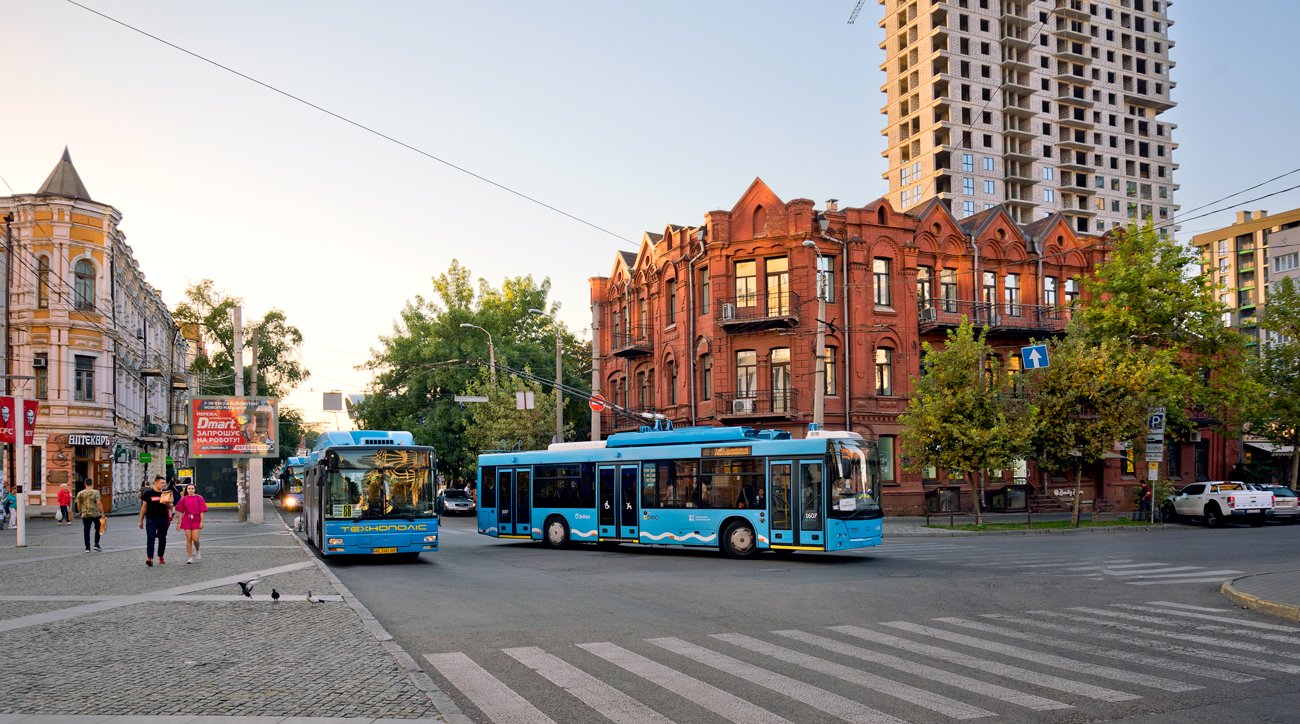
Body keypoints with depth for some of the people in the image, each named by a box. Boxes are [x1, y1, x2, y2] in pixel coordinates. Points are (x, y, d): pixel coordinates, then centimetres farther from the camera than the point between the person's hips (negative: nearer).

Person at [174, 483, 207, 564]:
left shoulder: (199, 498, 1)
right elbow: (180, 512, 8)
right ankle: (190, 557, 7)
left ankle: (197, 551, 21)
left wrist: (202, 521, -7)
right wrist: (178, 523, 4)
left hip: (196, 520, -1)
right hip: (186, 520, 1)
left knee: (195, 539, -9)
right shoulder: (184, 499, 6)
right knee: (188, 539, 1)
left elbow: (202, 511, -1)